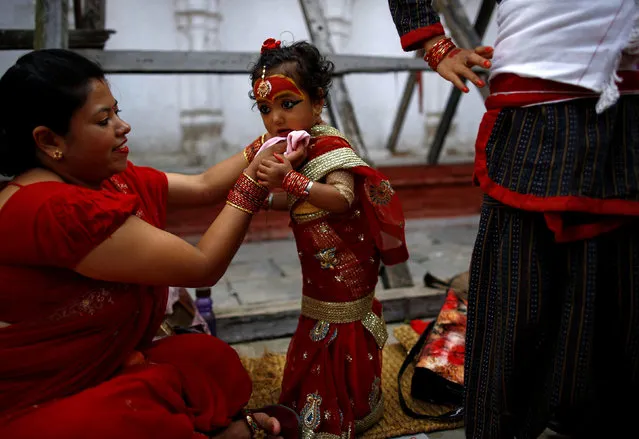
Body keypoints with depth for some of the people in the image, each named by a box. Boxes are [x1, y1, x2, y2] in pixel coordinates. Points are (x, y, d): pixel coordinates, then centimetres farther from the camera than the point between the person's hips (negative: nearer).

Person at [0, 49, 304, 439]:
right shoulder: (57, 209, -29)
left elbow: (204, 186, 9)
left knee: (212, 357, -5)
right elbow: (203, 267, -24)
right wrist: (255, 178, -16)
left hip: (103, 369, 9)